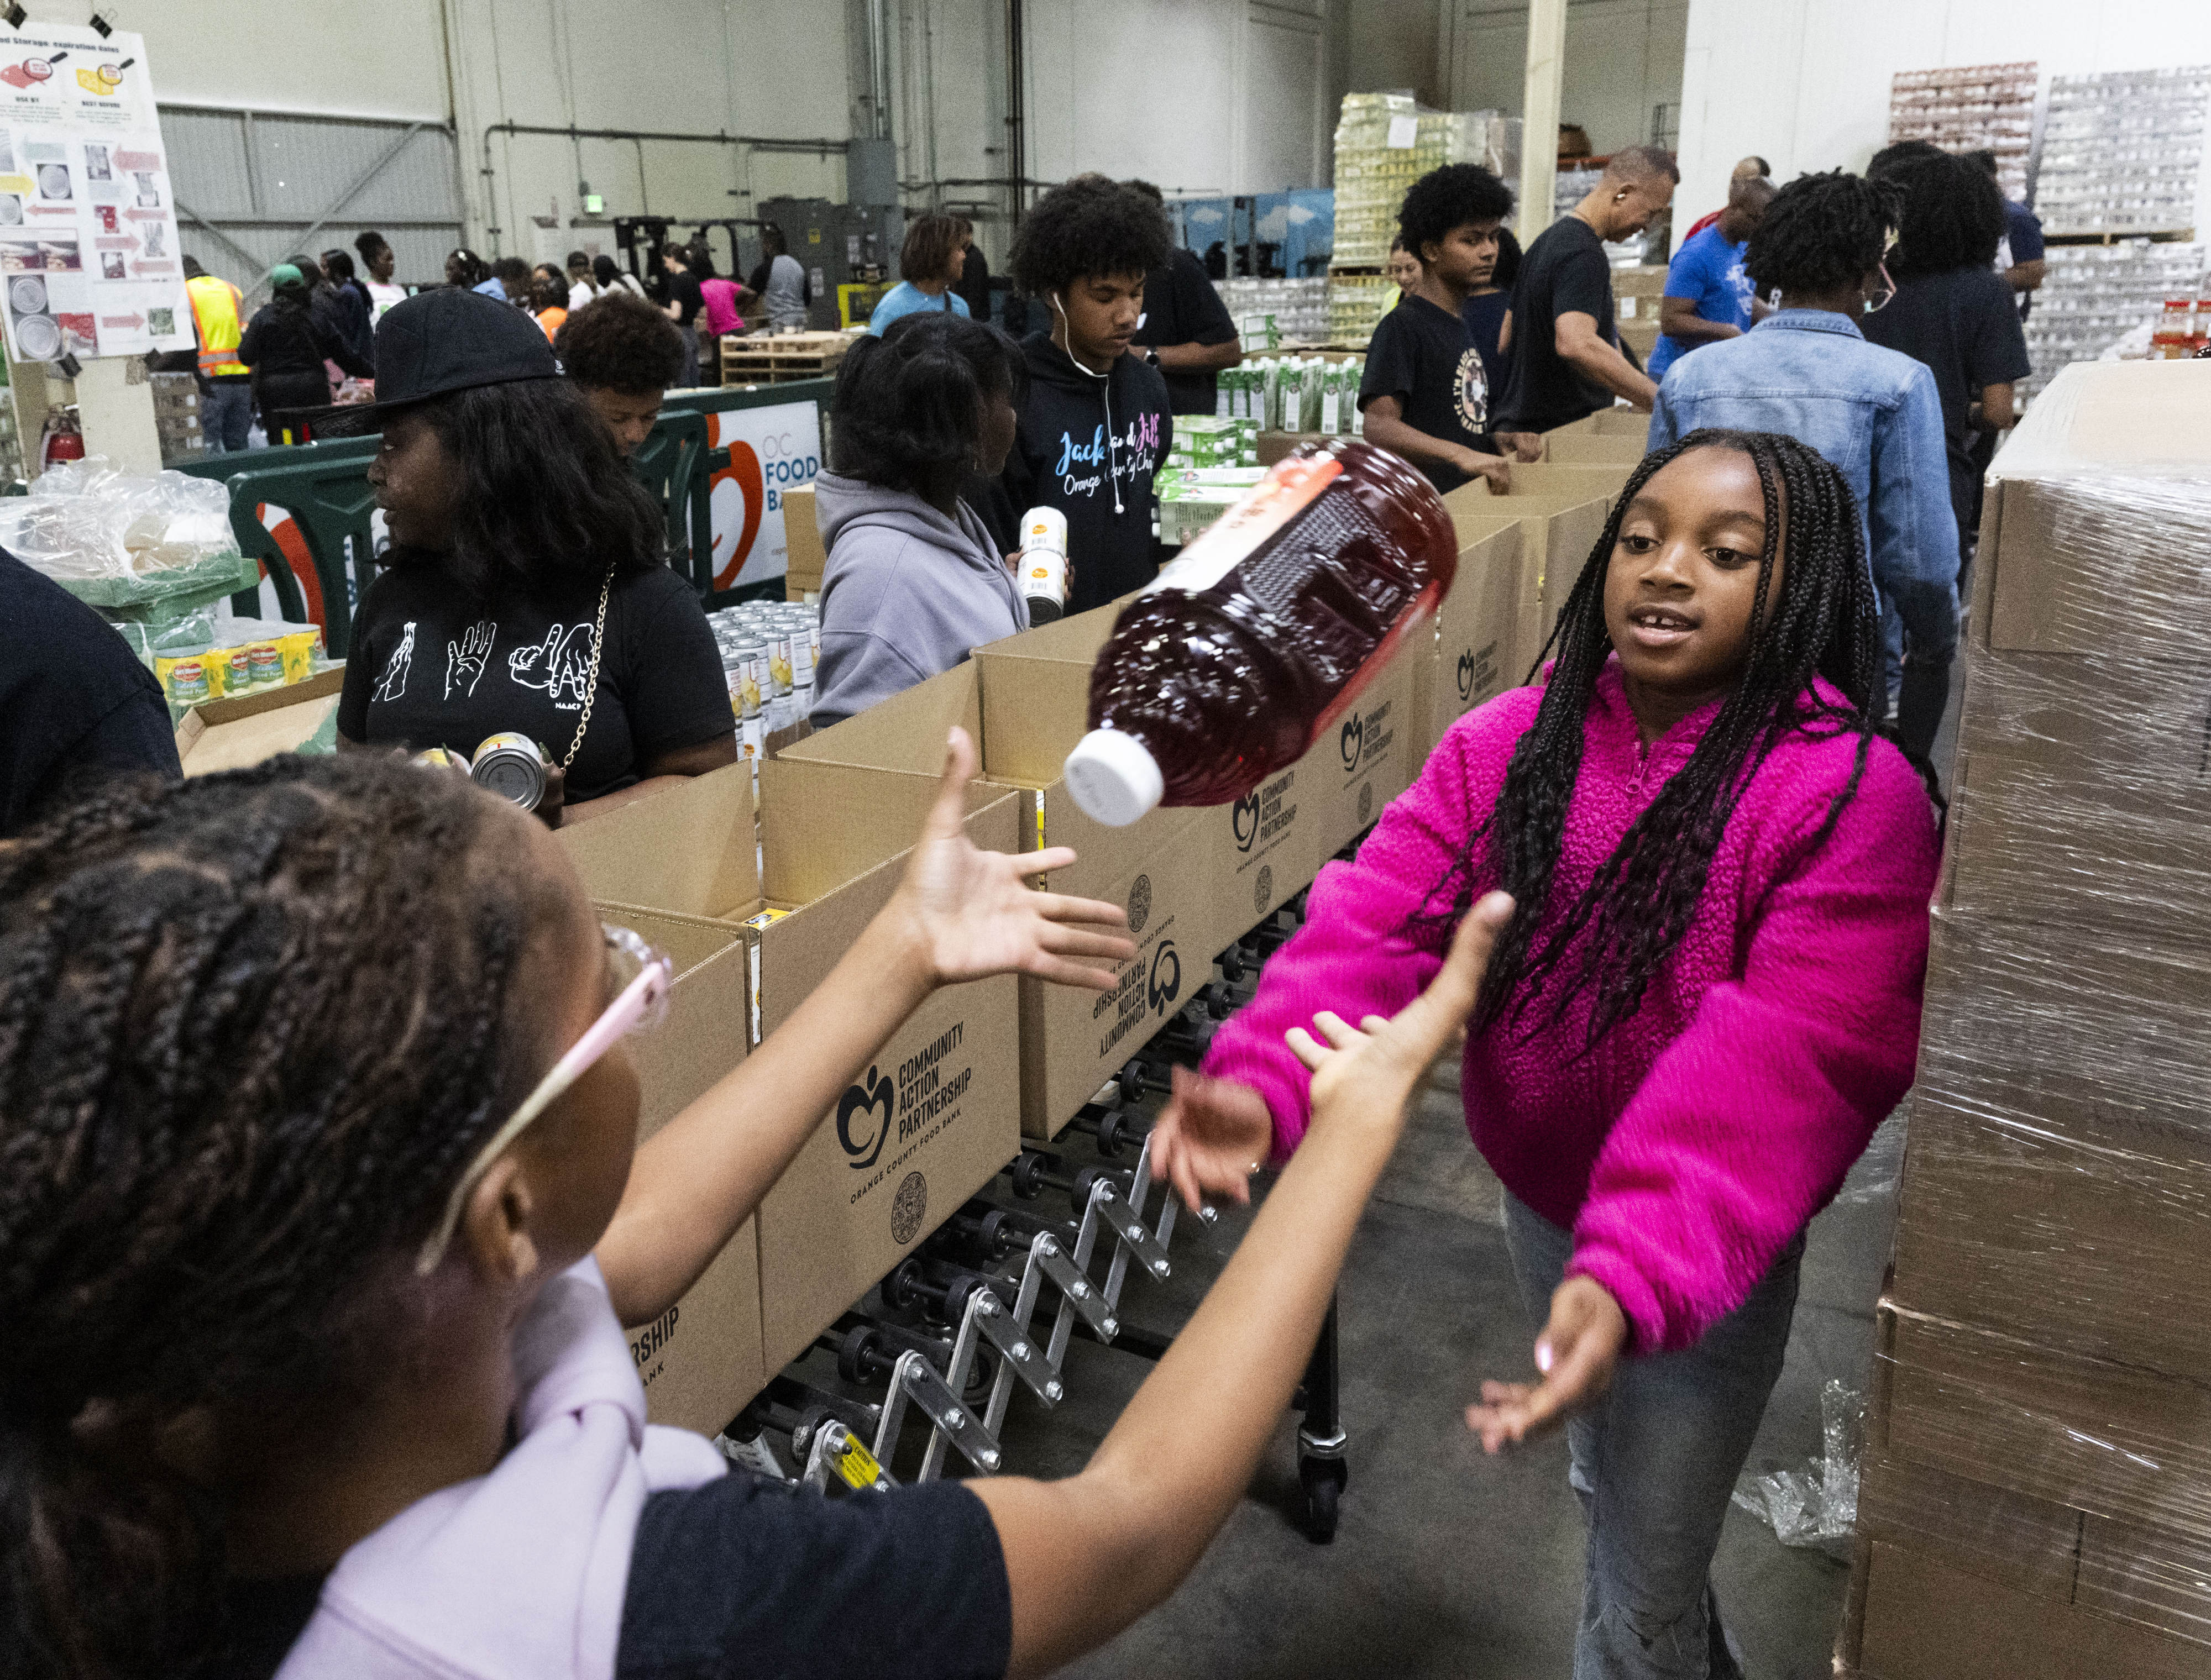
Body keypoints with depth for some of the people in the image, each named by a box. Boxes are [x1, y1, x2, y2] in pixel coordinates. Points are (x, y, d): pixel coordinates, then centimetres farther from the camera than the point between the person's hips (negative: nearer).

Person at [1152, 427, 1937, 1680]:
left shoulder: (1854, 798, -23)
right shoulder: (1510, 742, -9)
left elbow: (1781, 1058, -33)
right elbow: (1379, 918, -21)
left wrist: (1634, 1277, -47)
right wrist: (1265, 1082, -39)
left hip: (1708, 1264, -5)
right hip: (1537, 1207, 6)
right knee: (1606, 1493, 34)